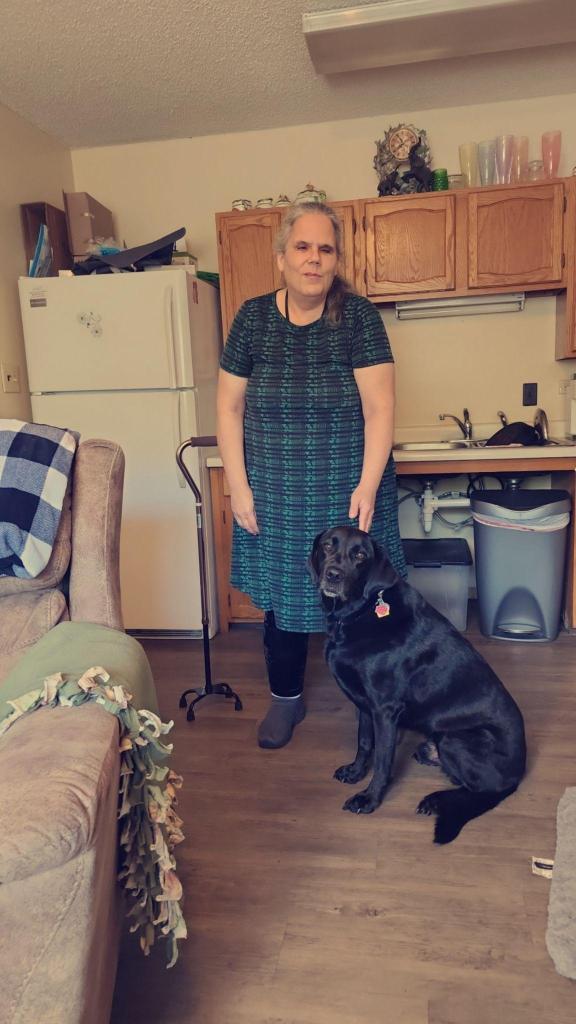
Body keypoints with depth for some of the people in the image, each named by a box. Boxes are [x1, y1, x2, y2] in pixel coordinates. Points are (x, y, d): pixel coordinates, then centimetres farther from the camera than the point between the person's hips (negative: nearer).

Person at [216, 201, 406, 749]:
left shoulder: (358, 316, -6)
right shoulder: (252, 318, 0)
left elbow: (379, 406, -10)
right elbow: (229, 407, 1)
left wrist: (367, 484, -17)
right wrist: (238, 486, -4)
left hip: (345, 493, -1)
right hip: (275, 496, 2)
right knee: (281, 597, 13)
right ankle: (286, 698, 35)